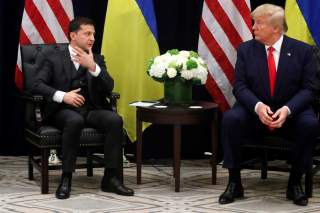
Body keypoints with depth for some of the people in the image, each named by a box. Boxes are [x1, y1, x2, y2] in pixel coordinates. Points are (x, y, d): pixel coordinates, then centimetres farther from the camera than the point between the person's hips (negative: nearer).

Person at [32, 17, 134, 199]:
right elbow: (37, 85, -7)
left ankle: (111, 178, -22)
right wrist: (62, 95, -23)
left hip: (92, 109, 3)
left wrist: (92, 67, -16)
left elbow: (109, 87, 1)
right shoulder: (55, 60, 6)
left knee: (115, 120, -28)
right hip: (65, 110, -3)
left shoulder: (97, 60, 15)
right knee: (75, 120, -39)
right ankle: (66, 178, -31)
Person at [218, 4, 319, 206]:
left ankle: (295, 182, -12)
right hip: (254, 111, 1)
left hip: (291, 113, -1)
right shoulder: (246, 49, 0)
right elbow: (240, 86, -6)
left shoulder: (302, 50, -3)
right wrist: (258, 106, -27)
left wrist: (287, 110, -25)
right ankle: (234, 182, -16)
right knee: (230, 118, -30)